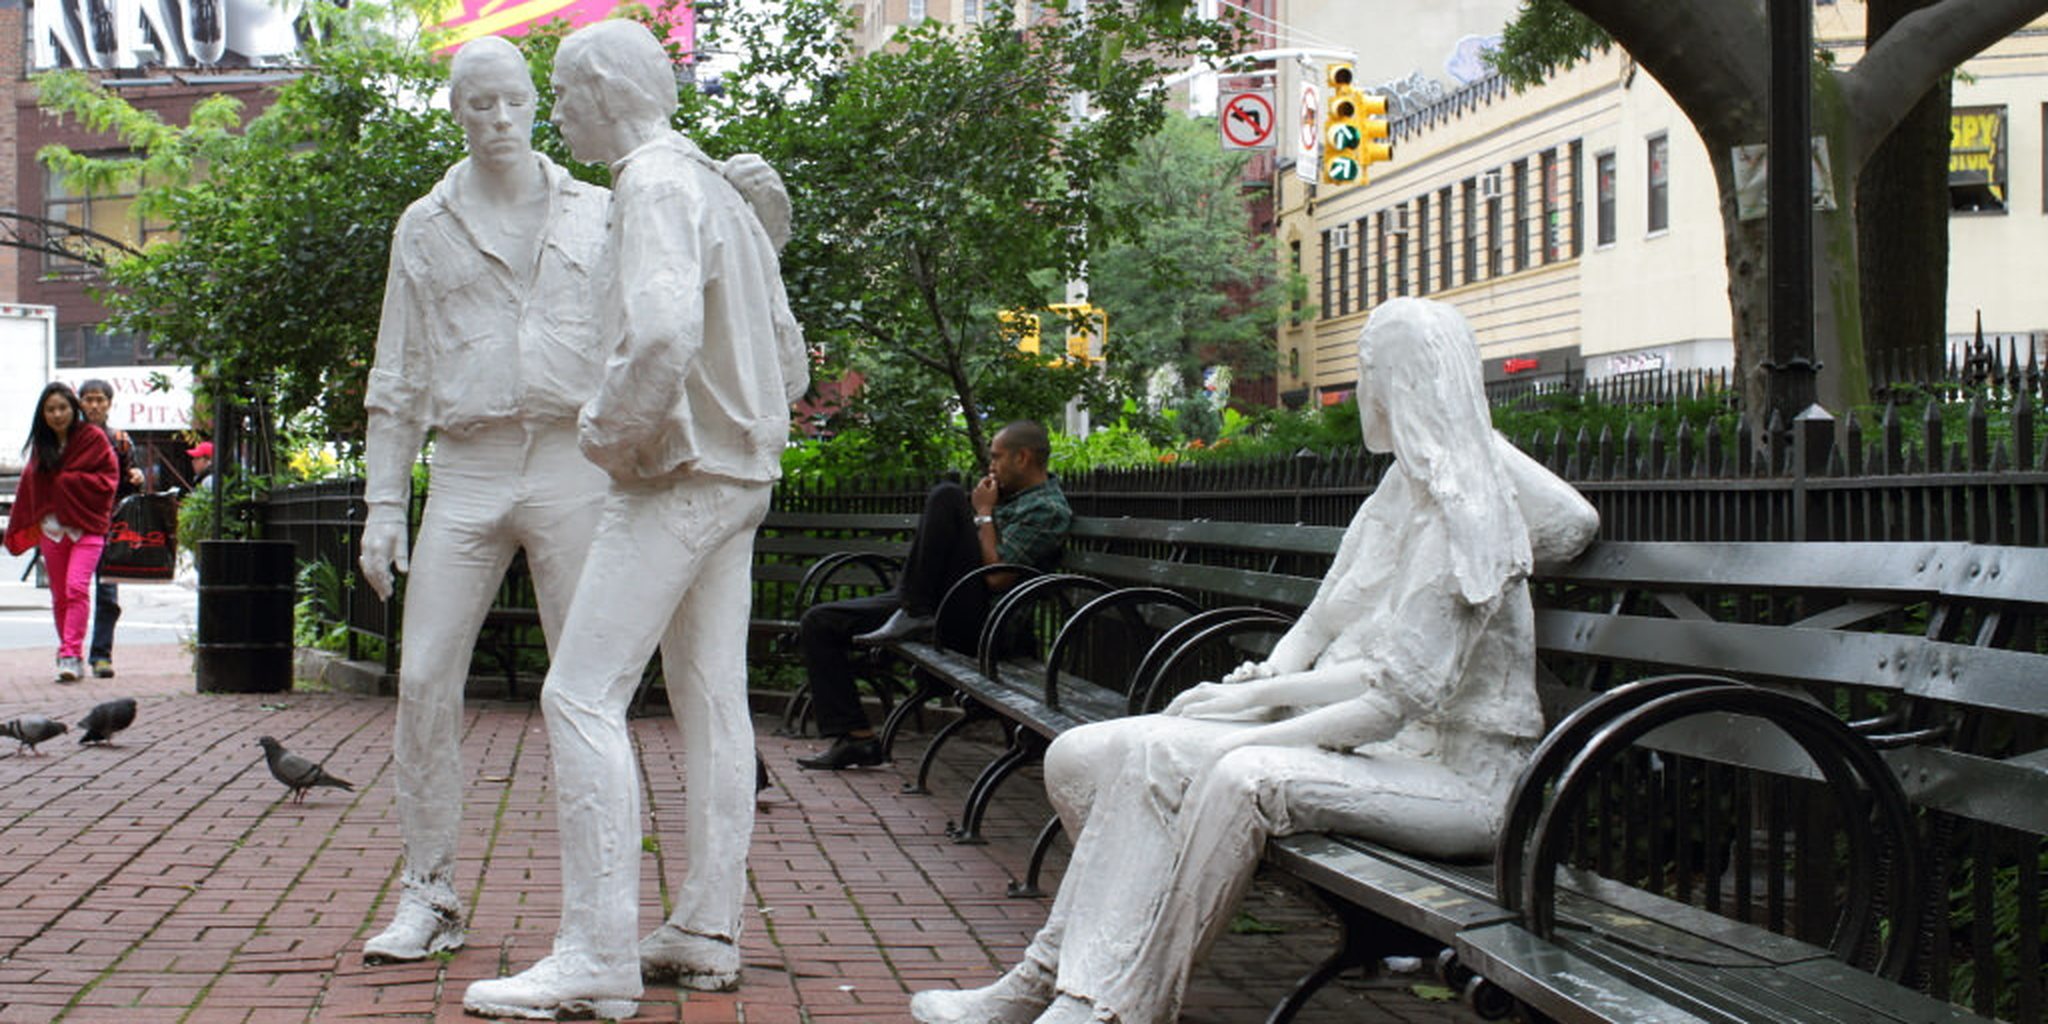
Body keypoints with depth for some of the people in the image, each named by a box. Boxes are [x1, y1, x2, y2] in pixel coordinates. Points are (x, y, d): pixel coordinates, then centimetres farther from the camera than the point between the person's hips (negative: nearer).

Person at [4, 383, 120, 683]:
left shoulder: (94, 438, -1)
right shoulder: (41, 445, 13)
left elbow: (108, 478, -3)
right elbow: (30, 485, 19)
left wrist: (66, 481, -10)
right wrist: (19, 530, 17)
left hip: (86, 526, -5)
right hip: (51, 528, 5)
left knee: (76, 588, -18)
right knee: (60, 596, 7)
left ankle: (70, 655, -20)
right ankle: (70, 655, 17)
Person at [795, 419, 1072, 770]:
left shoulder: (1049, 510, -8)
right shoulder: (1011, 492, 22)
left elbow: (997, 576, -17)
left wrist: (983, 514, -7)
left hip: (971, 615, -10)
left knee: (947, 496, -24)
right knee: (818, 622, 4)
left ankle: (915, 612, -20)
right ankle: (856, 737, 0)